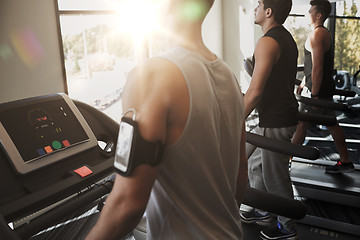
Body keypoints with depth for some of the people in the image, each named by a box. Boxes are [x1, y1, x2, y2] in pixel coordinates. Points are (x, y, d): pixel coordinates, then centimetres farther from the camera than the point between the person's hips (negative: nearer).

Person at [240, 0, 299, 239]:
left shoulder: (267, 42, -19)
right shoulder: (286, 37, 13)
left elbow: (255, 91, -25)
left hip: (275, 122, -10)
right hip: (284, 112, 10)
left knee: (275, 177, 5)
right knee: (256, 165, 23)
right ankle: (262, 212, 38)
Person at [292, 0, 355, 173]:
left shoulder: (316, 35, -16)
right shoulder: (324, 33, 16)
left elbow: (317, 67, -23)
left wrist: (313, 95, -23)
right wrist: (304, 83, 25)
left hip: (318, 88, -10)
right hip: (325, 87, 10)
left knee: (301, 123, -2)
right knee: (331, 124, 14)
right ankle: (345, 161, 23)